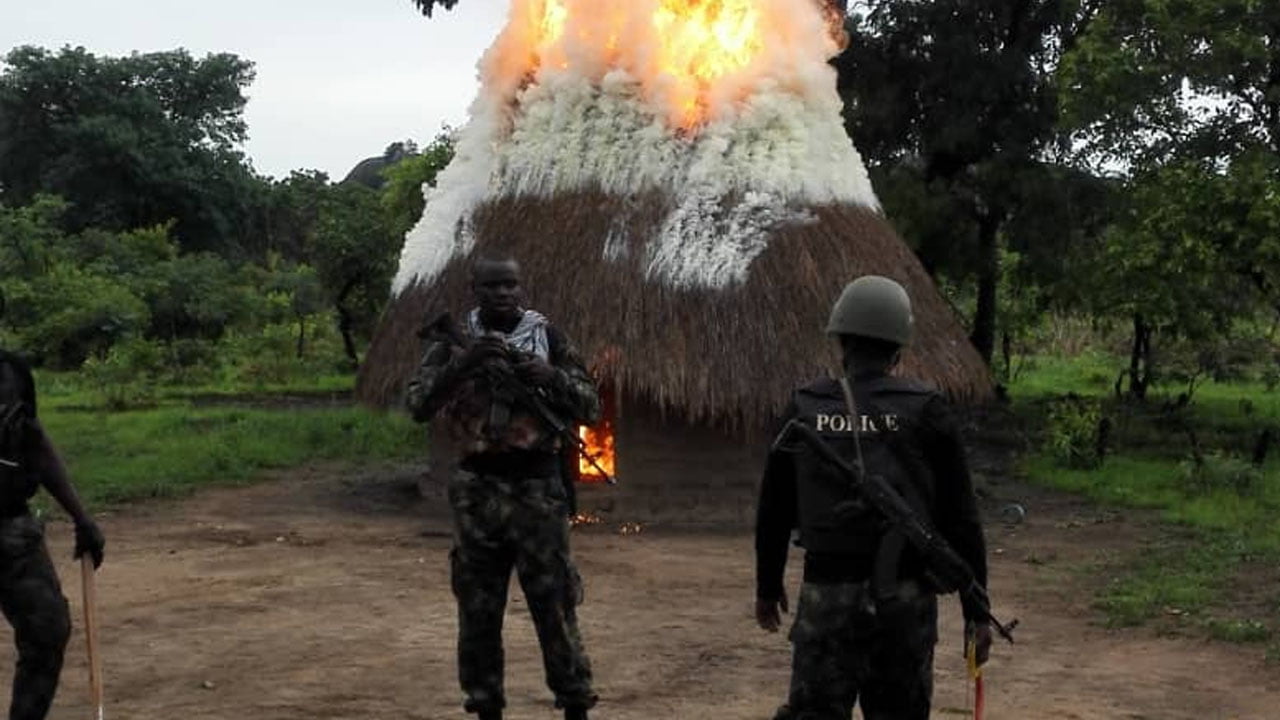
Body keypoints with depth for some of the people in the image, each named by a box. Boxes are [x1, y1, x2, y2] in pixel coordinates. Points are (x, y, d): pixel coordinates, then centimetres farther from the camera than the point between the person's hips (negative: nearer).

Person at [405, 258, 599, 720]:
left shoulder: (548, 339, 3)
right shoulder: (454, 343, 4)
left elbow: (590, 408, -1)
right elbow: (417, 405, -9)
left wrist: (544, 373, -17)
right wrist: (464, 362, -22)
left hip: (537, 486, -1)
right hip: (477, 490, 1)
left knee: (554, 603, 0)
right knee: (477, 609, 6)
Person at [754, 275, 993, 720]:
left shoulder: (805, 410, 1)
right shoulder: (925, 412, -3)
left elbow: (773, 511, 9)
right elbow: (959, 518, -4)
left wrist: (767, 586, 23)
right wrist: (976, 610, 2)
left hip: (826, 594, 0)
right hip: (904, 596, 0)